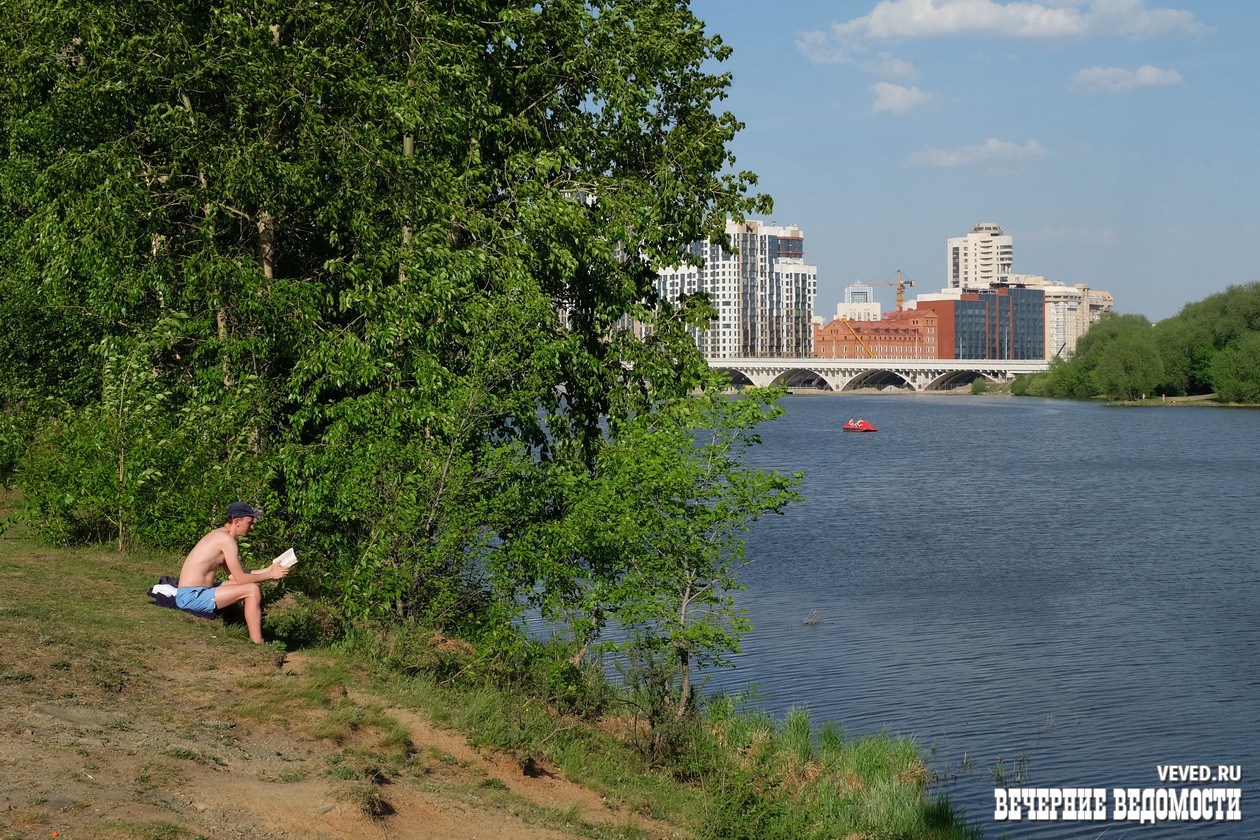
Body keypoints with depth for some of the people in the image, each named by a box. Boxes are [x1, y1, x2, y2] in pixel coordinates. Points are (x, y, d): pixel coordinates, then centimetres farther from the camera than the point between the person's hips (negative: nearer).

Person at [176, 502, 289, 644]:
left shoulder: (219, 535, 15)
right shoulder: (227, 540, -16)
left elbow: (234, 576, 17)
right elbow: (241, 578, -13)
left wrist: (267, 570, 15)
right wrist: (270, 575, -2)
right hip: (190, 597, -11)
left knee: (253, 588, 15)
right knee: (252, 590, -15)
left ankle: (258, 636, 17)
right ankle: (258, 645, -13)